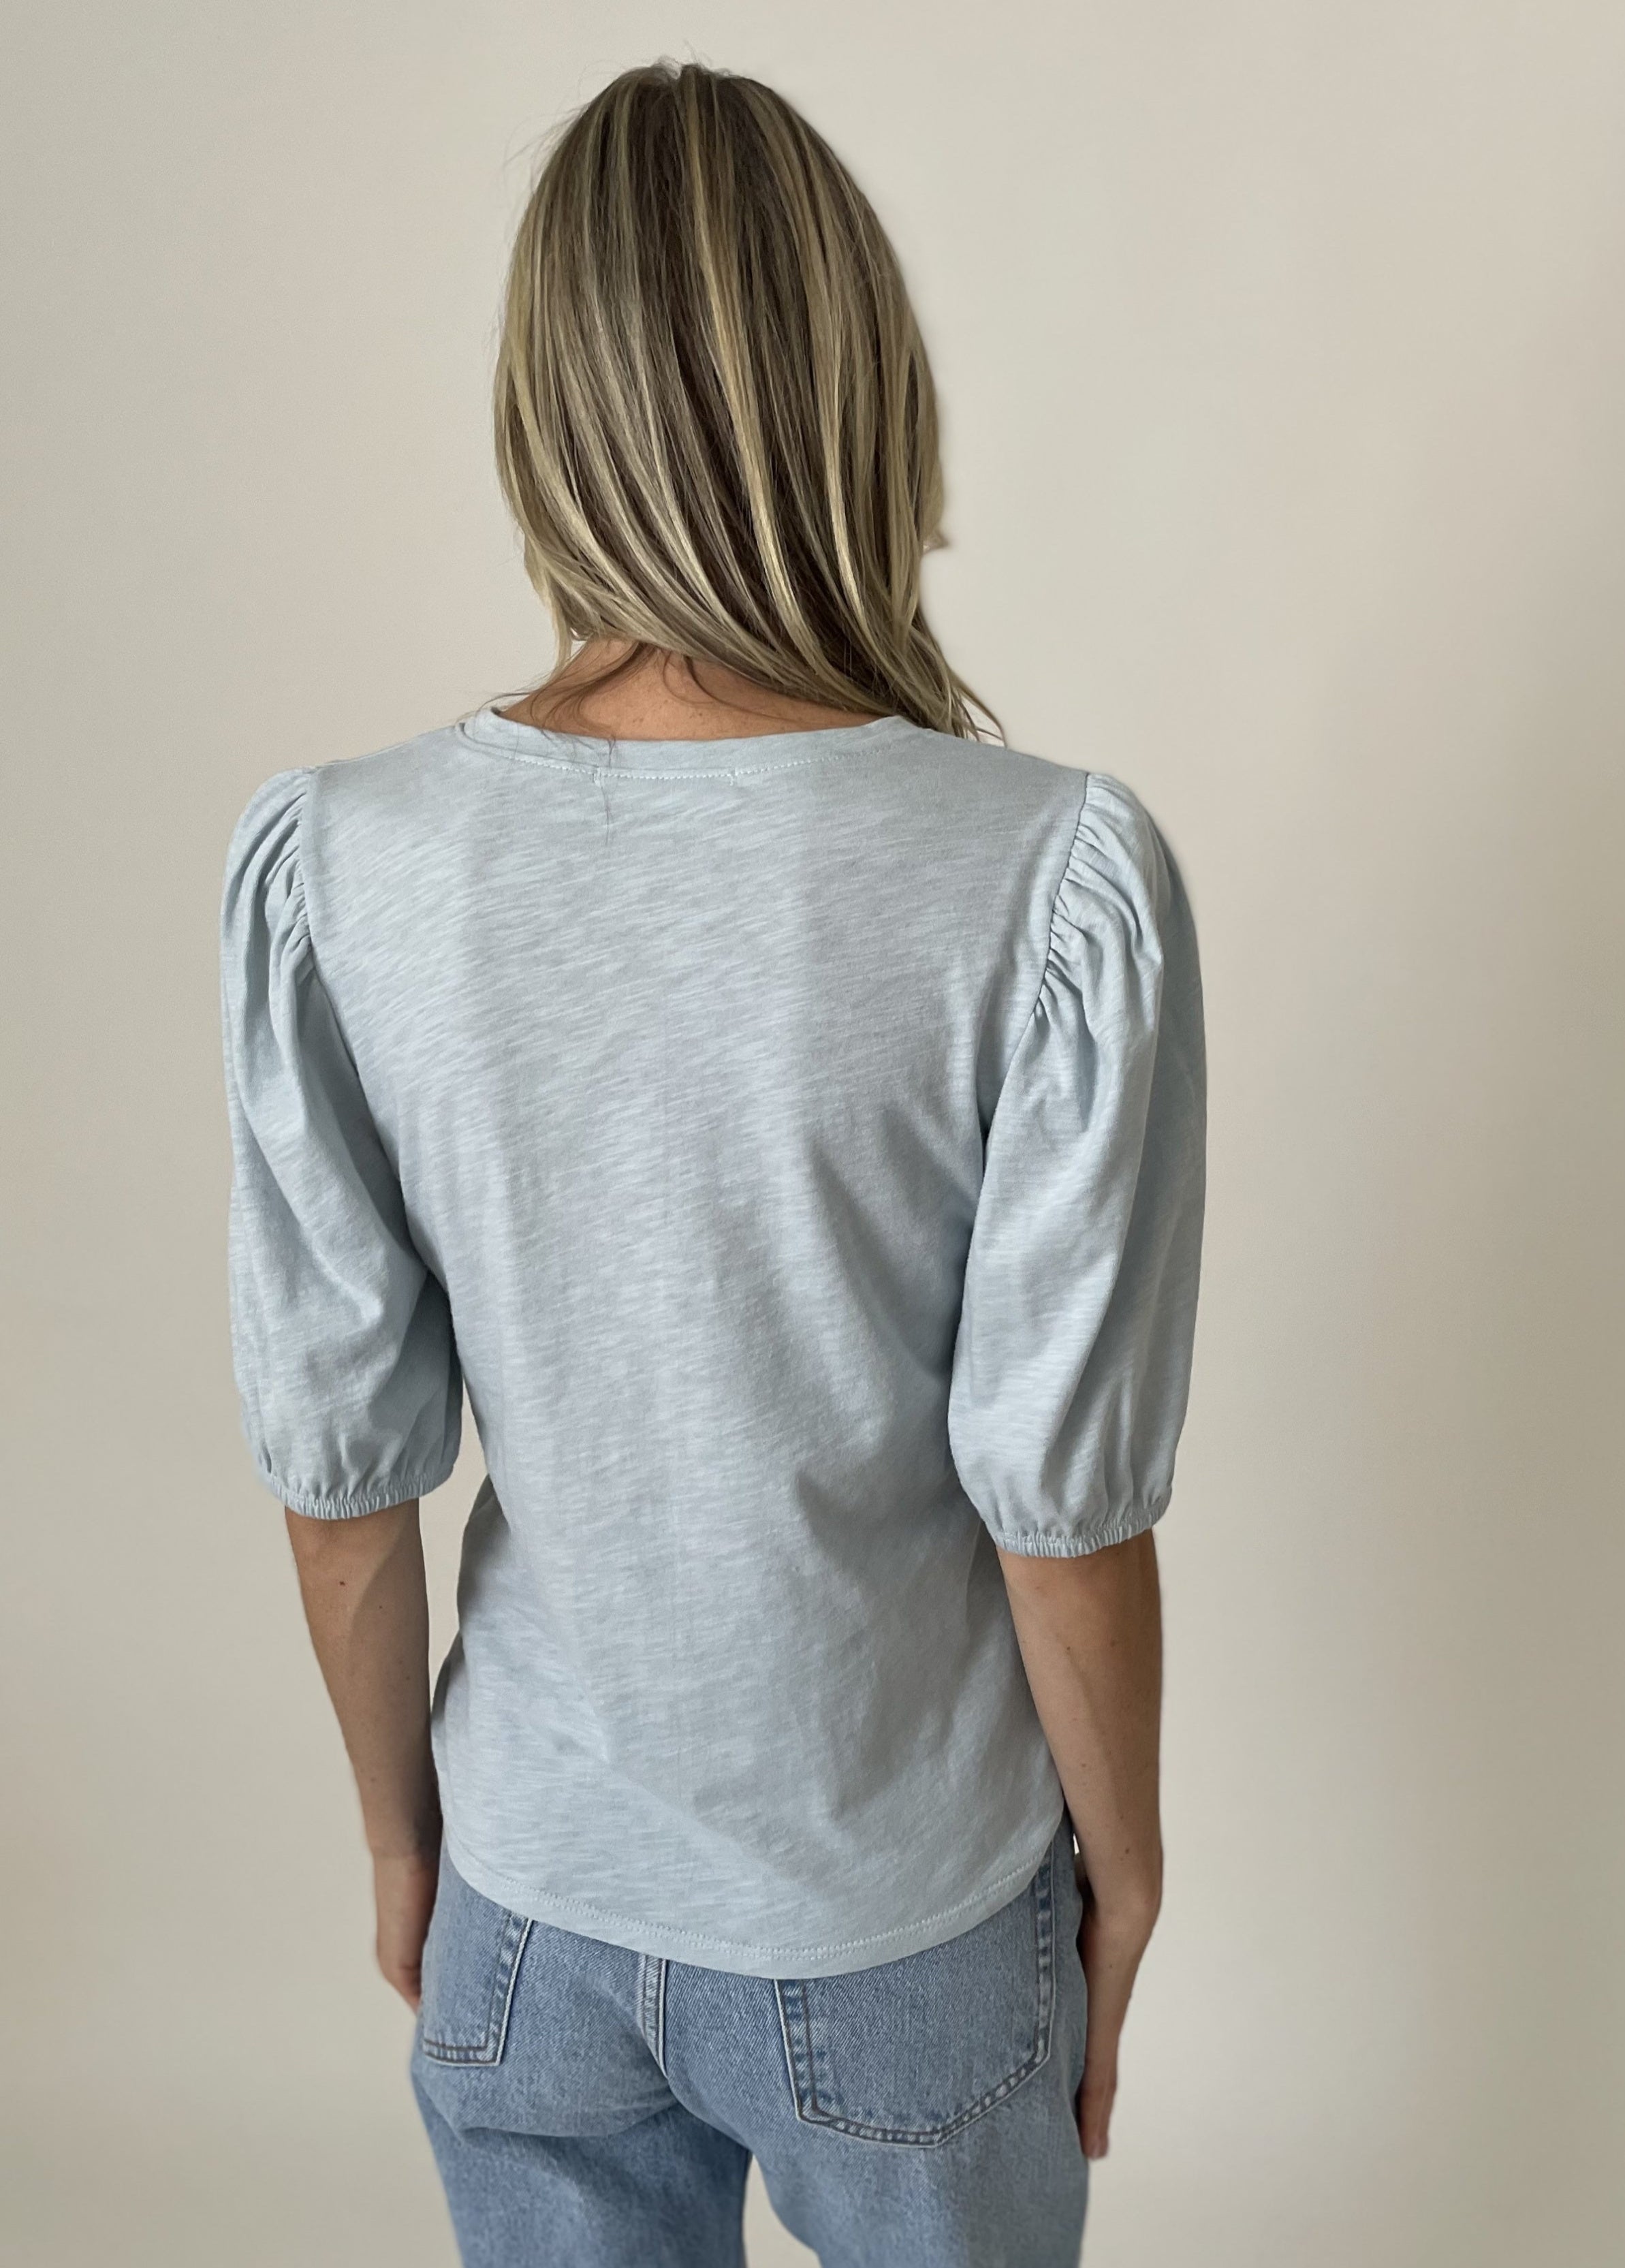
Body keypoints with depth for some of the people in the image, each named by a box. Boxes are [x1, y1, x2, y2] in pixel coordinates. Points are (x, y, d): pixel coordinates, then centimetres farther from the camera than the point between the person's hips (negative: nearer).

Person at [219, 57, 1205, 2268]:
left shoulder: (330, 865, -17)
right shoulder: (1057, 880, -25)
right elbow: (1061, 1497, -18)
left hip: (532, 1907, 2)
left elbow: (342, 1466, -10)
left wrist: (401, 1826, 7)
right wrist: (1125, 1860, 1)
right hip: (905, 1924, -1)